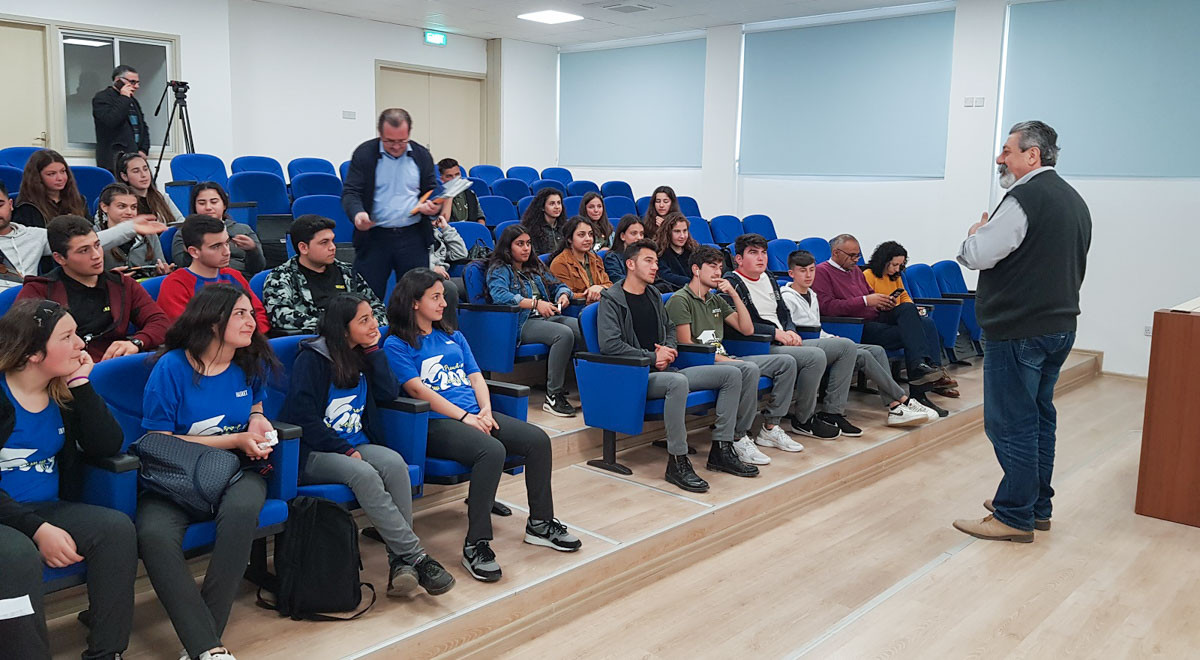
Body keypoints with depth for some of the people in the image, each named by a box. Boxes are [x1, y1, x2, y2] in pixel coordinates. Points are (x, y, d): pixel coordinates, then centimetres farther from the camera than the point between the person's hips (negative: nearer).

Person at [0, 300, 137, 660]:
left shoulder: (65, 393, 6)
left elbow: (108, 447, -7)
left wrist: (80, 383, -11)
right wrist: (37, 529, -24)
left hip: (48, 508, 5)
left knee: (117, 528, -20)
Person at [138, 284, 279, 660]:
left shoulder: (253, 363, 7)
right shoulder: (171, 368, -7)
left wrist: (257, 421, 4)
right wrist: (235, 440, -10)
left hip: (238, 471, 2)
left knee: (241, 509, -35)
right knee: (154, 534, -35)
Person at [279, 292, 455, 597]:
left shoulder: (364, 355, 15)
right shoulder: (311, 359, -4)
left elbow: (390, 393, 3)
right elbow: (302, 415, -13)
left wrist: (374, 350, 0)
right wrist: (345, 450, -16)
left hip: (357, 445, 5)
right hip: (314, 454, -5)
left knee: (394, 463, -28)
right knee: (364, 474, -35)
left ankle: (400, 560, -32)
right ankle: (416, 557, -34)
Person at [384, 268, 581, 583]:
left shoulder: (453, 337, 25)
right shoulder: (396, 345, 3)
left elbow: (476, 377, 17)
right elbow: (418, 390, -9)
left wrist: (485, 411, -3)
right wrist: (464, 416, -15)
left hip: (475, 415, 7)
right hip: (436, 423, -7)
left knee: (538, 439, -14)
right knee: (492, 451, -35)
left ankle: (540, 522, 1)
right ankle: (475, 545, -29)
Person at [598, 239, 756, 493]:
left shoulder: (654, 295, 19)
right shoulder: (611, 299, -5)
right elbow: (609, 344, -17)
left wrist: (668, 349, 5)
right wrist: (652, 357, -14)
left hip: (663, 371, 9)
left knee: (732, 374, 0)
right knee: (678, 381, -41)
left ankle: (721, 449, 0)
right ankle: (677, 462, -31)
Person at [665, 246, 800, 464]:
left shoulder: (716, 300, 22)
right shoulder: (680, 300, -4)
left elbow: (747, 329, 16)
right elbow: (685, 346, -12)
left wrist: (734, 294, 8)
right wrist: (721, 359, -18)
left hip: (723, 359, 9)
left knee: (786, 362, -1)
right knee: (749, 369, -36)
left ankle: (770, 428, 1)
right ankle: (739, 438, -27)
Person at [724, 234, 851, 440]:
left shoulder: (769, 278, 20)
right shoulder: (732, 283, -7)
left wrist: (790, 332, 3)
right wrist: (776, 333, -16)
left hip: (784, 343, 10)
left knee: (846, 346, 3)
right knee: (816, 356, -31)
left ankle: (831, 412, 4)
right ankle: (803, 420, -13)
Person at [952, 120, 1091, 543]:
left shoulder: (1025, 198, -16)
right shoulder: (1074, 200, 16)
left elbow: (976, 256, -20)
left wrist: (975, 234, 2)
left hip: (1018, 331, -10)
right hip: (1060, 325, 10)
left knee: (1010, 423, -3)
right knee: (1039, 417, 17)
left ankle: (1015, 517, 3)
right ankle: (1038, 506, 26)